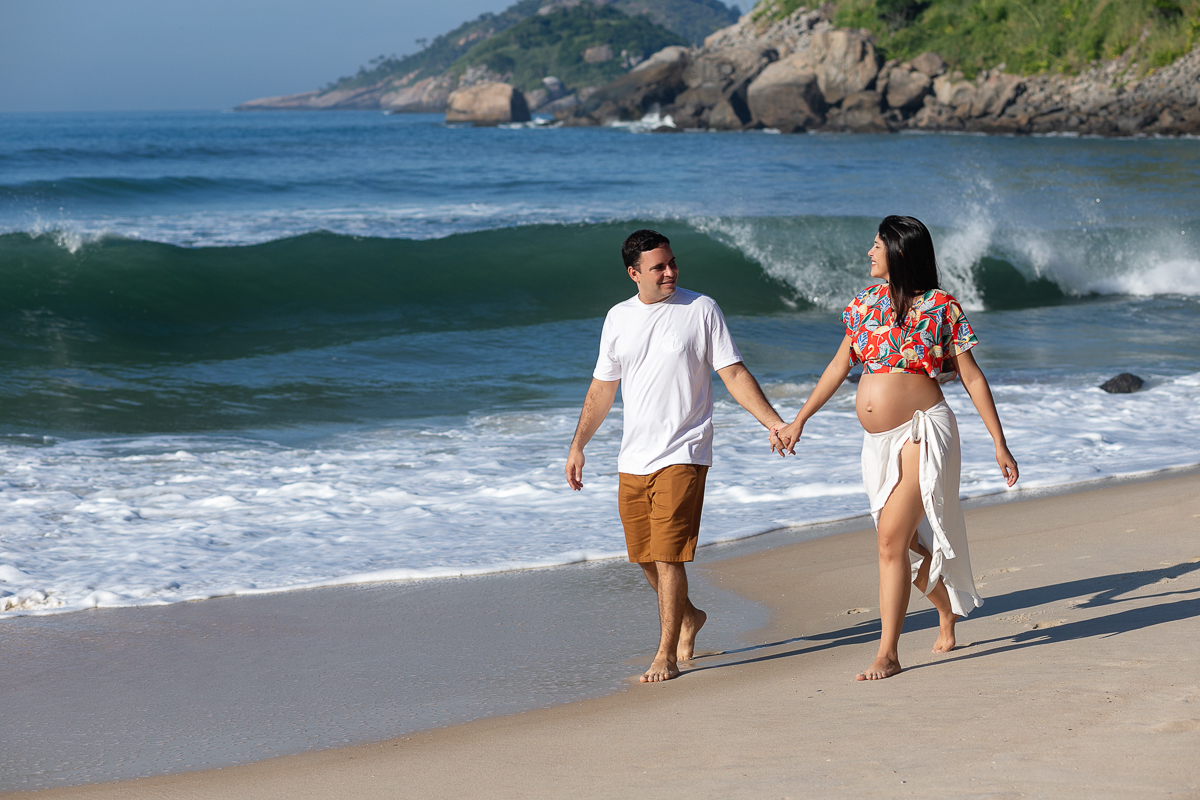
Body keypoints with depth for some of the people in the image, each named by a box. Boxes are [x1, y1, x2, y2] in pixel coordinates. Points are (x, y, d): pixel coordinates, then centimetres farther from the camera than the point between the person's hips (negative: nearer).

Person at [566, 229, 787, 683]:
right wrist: (578, 446, 13)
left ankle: (666, 655, -3)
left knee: (668, 555, -11)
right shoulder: (619, 318, 9)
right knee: (644, 556, 10)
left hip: (683, 455, -5)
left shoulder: (701, 310, -2)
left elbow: (734, 375, -2)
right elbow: (602, 388, 17)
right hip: (633, 458, 5)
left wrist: (775, 424, -11)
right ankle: (688, 617, 36)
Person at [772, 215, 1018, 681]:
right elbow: (839, 367, 17)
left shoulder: (940, 307, -4)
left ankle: (887, 655, -10)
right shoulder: (869, 301, 11)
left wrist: (1000, 445, -3)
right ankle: (947, 610, 38)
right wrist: (797, 422, 15)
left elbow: (972, 378, -2)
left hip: (921, 432, -6)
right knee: (907, 542, 13)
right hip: (879, 441, 6)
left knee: (892, 538, -13)